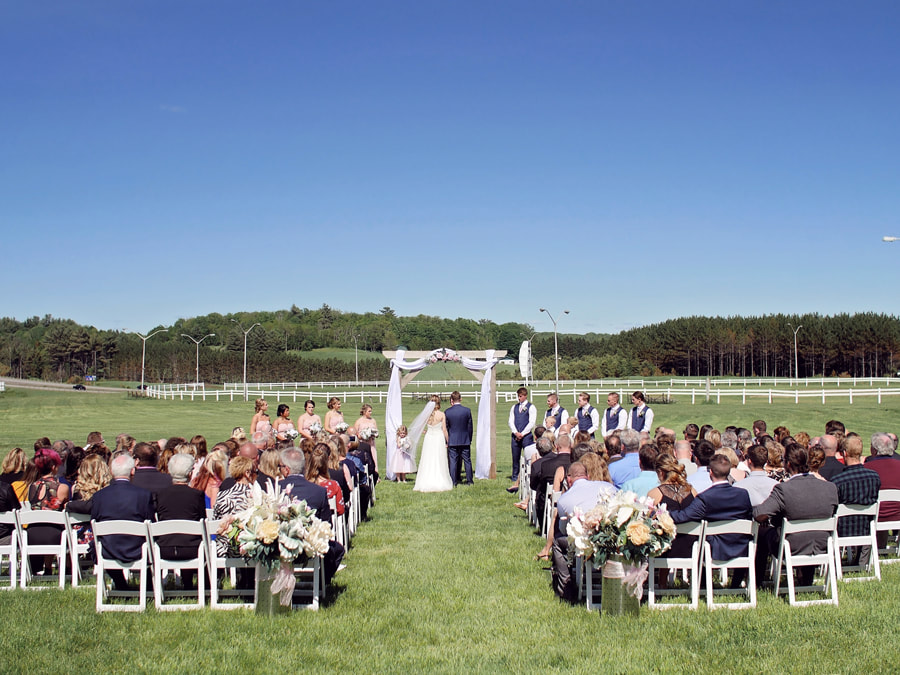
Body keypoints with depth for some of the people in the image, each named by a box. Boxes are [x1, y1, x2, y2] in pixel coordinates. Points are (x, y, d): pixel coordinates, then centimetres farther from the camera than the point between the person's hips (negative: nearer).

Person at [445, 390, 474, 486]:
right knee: (467, 460, 10)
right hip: (465, 440, 1)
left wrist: (446, 441, 8)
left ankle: (453, 482, 1)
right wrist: (470, 439, 13)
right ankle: (469, 480, 15)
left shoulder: (448, 411, -6)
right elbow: (470, 427, 2)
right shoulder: (467, 410, -4)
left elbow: (446, 428, 0)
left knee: (453, 461, 2)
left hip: (452, 441, -1)